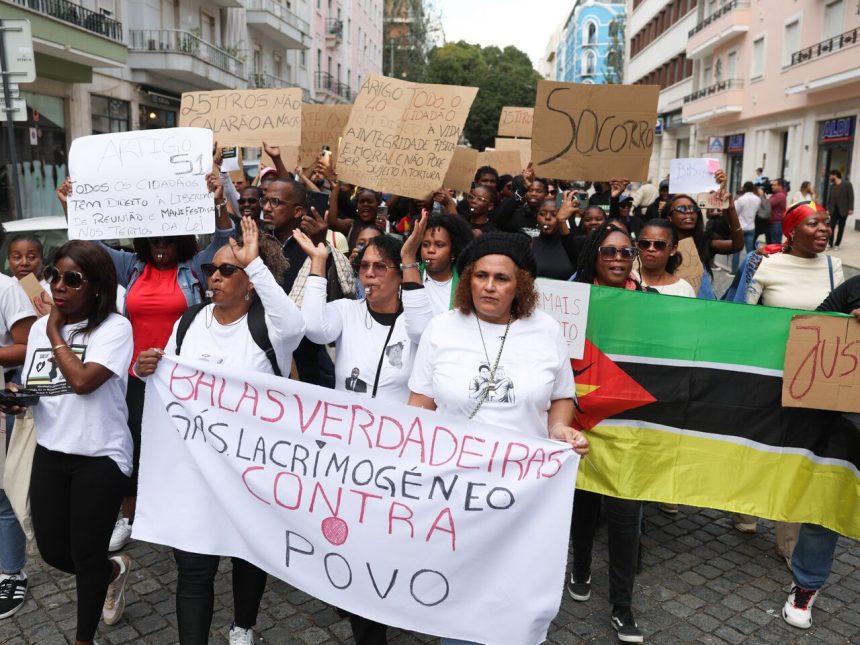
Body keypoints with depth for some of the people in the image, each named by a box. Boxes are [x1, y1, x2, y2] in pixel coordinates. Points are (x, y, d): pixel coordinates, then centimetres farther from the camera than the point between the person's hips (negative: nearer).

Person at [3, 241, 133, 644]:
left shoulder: (115, 327, -14)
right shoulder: (39, 327, 6)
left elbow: (82, 381, -28)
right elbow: (33, 388, 18)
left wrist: (55, 332, -14)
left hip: (100, 457, -6)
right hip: (49, 454, 6)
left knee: (85, 554, 6)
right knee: (53, 552, 11)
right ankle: (113, 570, 43)